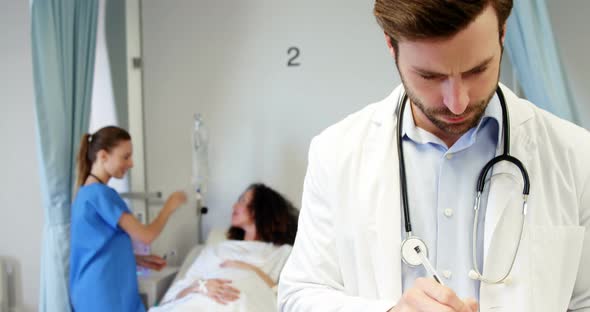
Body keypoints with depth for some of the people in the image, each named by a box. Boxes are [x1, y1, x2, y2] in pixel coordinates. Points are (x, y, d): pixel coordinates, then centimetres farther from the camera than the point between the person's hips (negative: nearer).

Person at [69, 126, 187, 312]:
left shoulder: (86, 193, 13)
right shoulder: (101, 194, -16)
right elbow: (146, 235, -14)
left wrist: (139, 259, 13)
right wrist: (170, 206, -1)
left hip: (93, 291, 10)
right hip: (104, 295, -10)